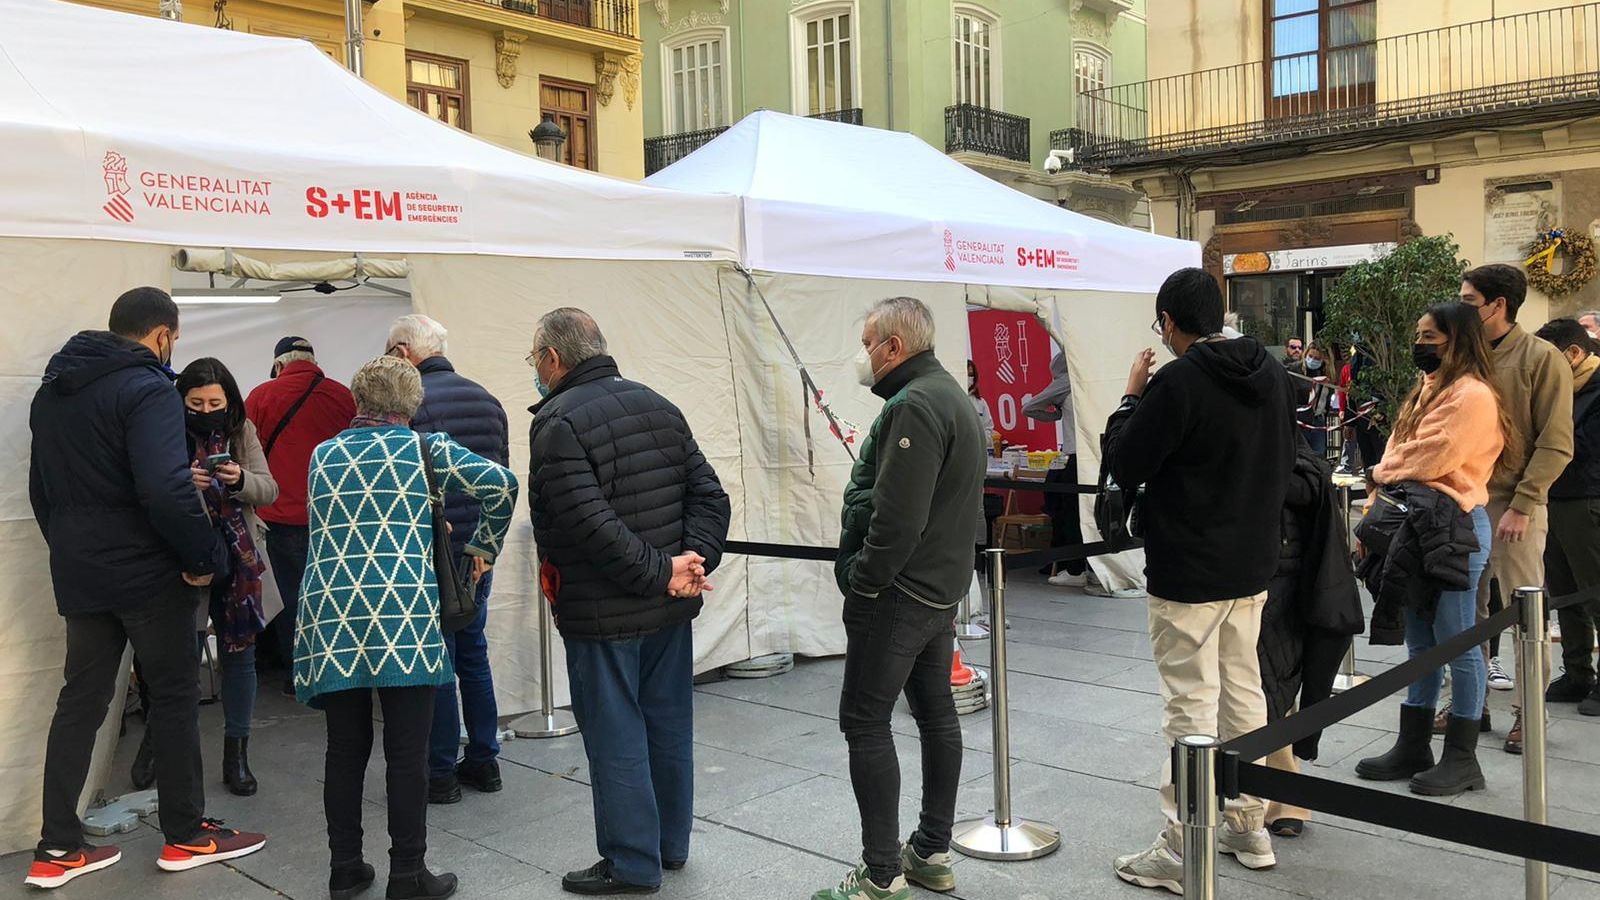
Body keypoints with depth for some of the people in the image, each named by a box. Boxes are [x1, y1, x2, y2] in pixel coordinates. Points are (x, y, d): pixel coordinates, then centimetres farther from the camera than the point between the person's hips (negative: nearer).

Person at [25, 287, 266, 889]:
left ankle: (57, 849, 15)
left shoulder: (53, 390, 13)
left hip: (79, 573, 8)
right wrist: (201, 558, -16)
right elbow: (166, 490, -27)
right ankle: (186, 835, 14)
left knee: (80, 702, 12)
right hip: (145, 572, -8)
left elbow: (42, 486, 20)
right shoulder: (147, 389, -16)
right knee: (175, 695, 5)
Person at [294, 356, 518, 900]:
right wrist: (484, 546, 5)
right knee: (407, 753, 3)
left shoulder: (322, 455, 15)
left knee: (345, 749, 13)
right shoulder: (423, 448, 2)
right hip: (401, 617, -4)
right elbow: (500, 483, -10)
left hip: (331, 617, 4)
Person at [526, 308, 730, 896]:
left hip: (603, 614, -7)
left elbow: (589, 522, -25)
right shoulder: (657, 406, 9)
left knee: (616, 737, 5)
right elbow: (708, 493, 4)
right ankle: (671, 843, 33)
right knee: (669, 725, 18)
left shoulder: (558, 422, -15)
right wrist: (694, 559, -7)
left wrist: (660, 573, -20)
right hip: (672, 608, 8)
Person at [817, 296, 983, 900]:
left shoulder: (914, 407, -20)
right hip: (942, 588, 11)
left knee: (865, 722, -4)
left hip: (897, 594, -11)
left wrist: (863, 580, -15)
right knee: (936, 713, 15)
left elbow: (896, 517, -26)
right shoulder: (949, 394, 14)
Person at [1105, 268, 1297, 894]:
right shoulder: (1271, 374, 4)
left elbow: (1123, 466, -13)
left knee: (1192, 707, -1)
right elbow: (1285, 459, 16)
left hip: (1189, 575, -8)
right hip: (1253, 566, 8)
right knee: (1244, 693, 18)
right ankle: (1250, 826, 30)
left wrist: (1132, 396, -2)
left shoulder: (1177, 383, -21)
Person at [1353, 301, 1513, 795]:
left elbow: (1430, 460, -18)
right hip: (1414, 525, 9)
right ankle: (1413, 748, 22)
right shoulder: (1426, 390, 18)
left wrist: (1384, 471, 1)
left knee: (1458, 643, 1)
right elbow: (1399, 456, 15)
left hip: (1454, 528, -9)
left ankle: (1462, 758, 11)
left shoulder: (1473, 395, -11)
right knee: (1420, 643, 13)